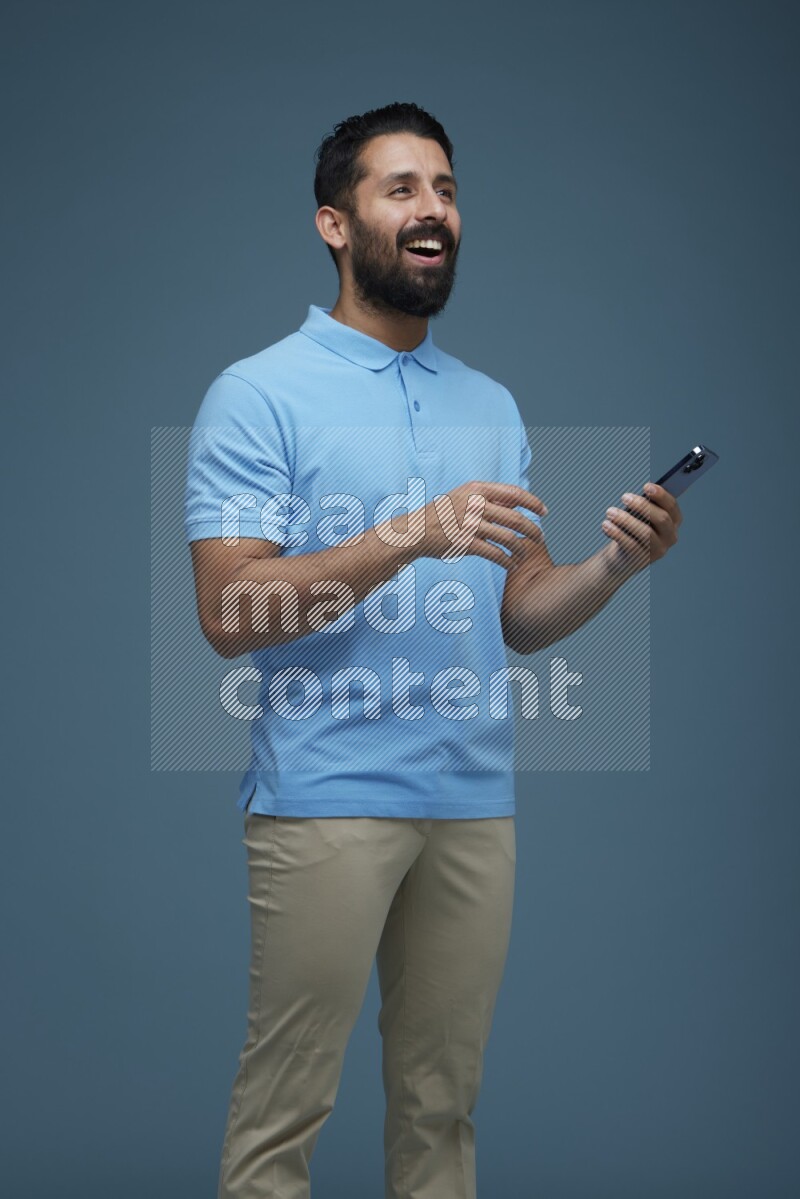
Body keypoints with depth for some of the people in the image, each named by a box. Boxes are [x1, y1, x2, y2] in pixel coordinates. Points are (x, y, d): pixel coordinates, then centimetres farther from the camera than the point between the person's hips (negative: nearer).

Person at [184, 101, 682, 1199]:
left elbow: (519, 615, 13)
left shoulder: (492, 406, 15)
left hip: (475, 803, 5)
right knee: (284, 1111, -1)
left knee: (442, 1105, 11)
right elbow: (229, 612, -13)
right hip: (325, 802, -5)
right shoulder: (260, 395, -3)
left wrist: (613, 565, -7)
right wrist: (408, 539, -22)